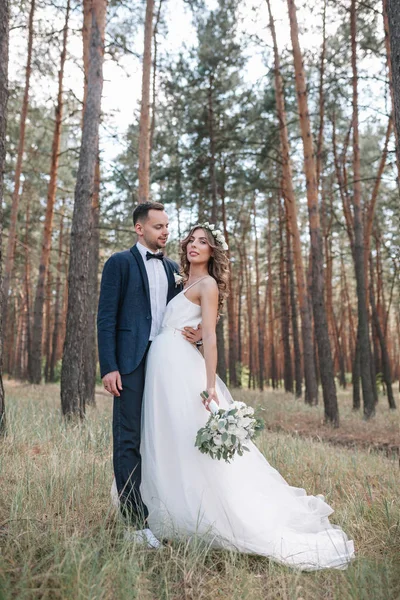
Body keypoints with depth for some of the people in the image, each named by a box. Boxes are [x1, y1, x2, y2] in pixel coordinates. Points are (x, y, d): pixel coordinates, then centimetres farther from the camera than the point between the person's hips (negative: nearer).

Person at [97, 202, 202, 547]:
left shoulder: (172, 268, 16)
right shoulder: (120, 263, 1)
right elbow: (106, 317, -5)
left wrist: (197, 333, -3)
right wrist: (109, 367, -13)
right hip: (131, 363, -5)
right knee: (128, 441, -1)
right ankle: (136, 521, 8)